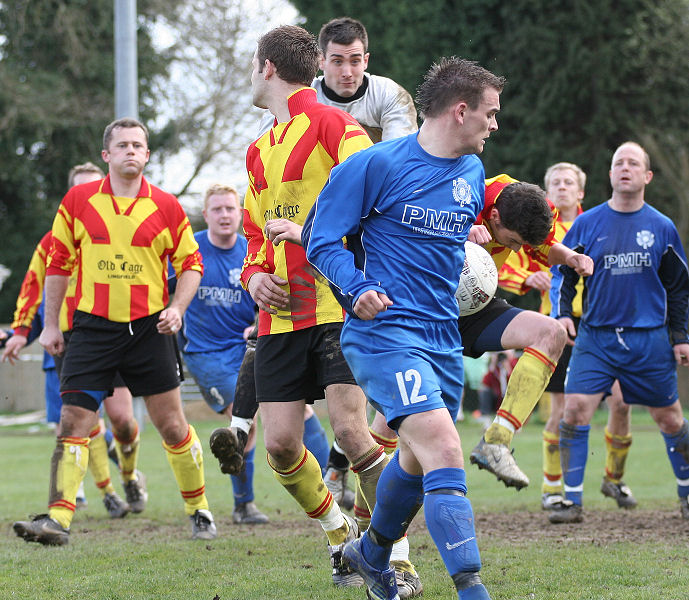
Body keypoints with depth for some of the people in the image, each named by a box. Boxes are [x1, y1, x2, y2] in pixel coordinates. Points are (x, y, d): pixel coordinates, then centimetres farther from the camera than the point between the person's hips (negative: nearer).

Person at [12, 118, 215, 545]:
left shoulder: (167, 206, 2)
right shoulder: (78, 201, 3)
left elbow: (191, 262, 9)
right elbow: (59, 262, 8)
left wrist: (177, 307, -8)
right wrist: (51, 324, 6)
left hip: (149, 329, 0)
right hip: (93, 328, 0)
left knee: (172, 425, 4)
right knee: (73, 422, -9)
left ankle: (199, 510, 20)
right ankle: (59, 518, -10)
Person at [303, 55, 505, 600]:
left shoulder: (473, 172, 12)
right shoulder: (376, 164, -11)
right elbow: (322, 239, -9)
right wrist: (357, 288, -23)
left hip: (444, 338, 8)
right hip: (384, 332, -8)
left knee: (419, 459, 20)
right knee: (444, 452, -22)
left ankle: (372, 553, 46)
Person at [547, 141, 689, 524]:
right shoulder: (587, 224, 3)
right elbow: (563, 272, 8)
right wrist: (562, 313, -7)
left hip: (650, 341, 1)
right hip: (595, 337, 0)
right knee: (575, 409, -15)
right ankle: (572, 502, -8)